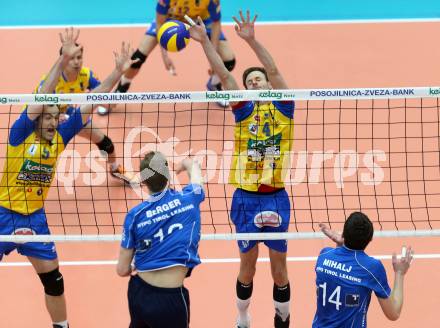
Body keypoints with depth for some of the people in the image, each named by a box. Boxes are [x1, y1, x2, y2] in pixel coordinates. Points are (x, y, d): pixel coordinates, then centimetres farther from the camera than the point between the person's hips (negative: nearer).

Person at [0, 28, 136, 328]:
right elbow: (41, 96, -27)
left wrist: (118, 72, -13)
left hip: (35, 216, 4)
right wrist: (63, 60, -37)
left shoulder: (59, 136, -2)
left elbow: (90, 104, -5)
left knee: (53, 279, 9)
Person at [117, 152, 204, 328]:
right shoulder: (188, 199, -4)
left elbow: (122, 270, 0)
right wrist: (188, 163, 47)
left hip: (139, 293, 2)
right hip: (170, 298, -2)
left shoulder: (135, 215, -5)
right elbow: (194, 168, 23)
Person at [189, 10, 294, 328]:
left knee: (279, 264, 7)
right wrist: (205, 41, -11)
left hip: (276, 198, -1)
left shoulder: (283, 107, 3)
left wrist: (252, 40, -23)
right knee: (248, 263, 9)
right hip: (246, 198, 1)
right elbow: (224, 75, -3)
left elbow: (274, 70, -12)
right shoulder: (244, 111, 6)